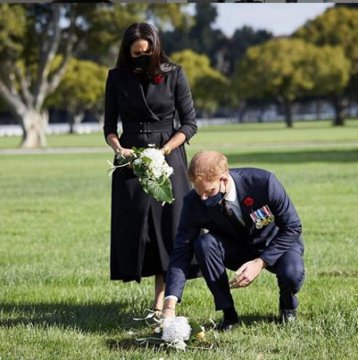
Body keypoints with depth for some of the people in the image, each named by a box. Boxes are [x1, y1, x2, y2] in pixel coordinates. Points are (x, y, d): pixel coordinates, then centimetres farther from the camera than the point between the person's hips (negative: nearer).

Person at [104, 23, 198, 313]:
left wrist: (164, 151, -15)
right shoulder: (117, 77, 4)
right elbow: (110, 126, 7)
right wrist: (119, 149, -13)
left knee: (168, 226, -7)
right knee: (133, 228, 0)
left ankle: (160, 303, -6)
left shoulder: (174, 74, -2)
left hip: (169, 157, -2)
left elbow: (189, 124, -1)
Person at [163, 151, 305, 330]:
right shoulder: (194, 203, -23)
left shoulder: (263, 182, -30)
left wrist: (260, 262, -30)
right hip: (236, 248, 2)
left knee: (292, 274, -35)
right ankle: (228, 313, -14)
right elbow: (182, 251, -23)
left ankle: (288, 304, 3)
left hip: (275, 245, -2)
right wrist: (169, 307, -35)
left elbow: (292, 227, -20)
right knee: (203, 244, -29)